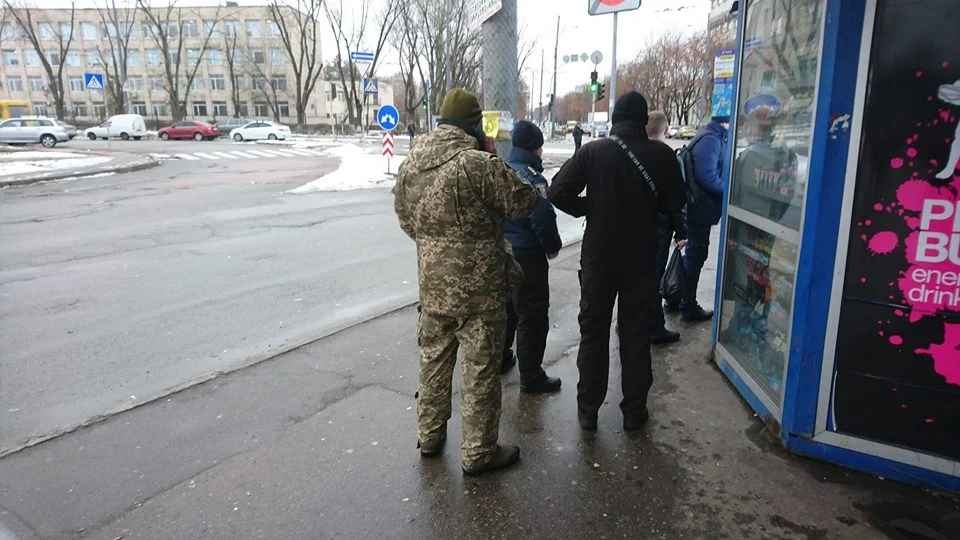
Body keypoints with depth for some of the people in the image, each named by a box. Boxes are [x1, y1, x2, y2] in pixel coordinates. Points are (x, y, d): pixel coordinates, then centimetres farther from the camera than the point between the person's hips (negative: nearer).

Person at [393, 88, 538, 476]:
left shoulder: (411, 163, 4)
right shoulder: (479, 164, -19)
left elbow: (404, 216, 14)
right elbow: (523, 201, -12)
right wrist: (495, 160, -2)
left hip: (432, 284, 7)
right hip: (478, 287, -6)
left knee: (434, 357, 21)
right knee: (481, 368, 7)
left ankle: (429, 435, 36)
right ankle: (478, 452, 19)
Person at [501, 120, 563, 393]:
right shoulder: (531, 177, -20)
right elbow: (543, 219, -23)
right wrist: (553, 247, -6)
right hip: (527, 255, -8)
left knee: (505, 306, 24)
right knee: (532, 316, 2)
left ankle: (500, 356, 39)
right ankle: (531, 376, 9)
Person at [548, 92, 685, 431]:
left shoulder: (593, 151, -8)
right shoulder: (661, 155, -7)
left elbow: (558, 192, -13)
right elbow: (675, 203, 1)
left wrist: (589, 209, 3)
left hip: (598, 257, 0)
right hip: (642, 259, 0)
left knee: (593, 333, 11)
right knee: (636, 335, 12)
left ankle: (588, 410, 19)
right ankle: (634, 411, 20)